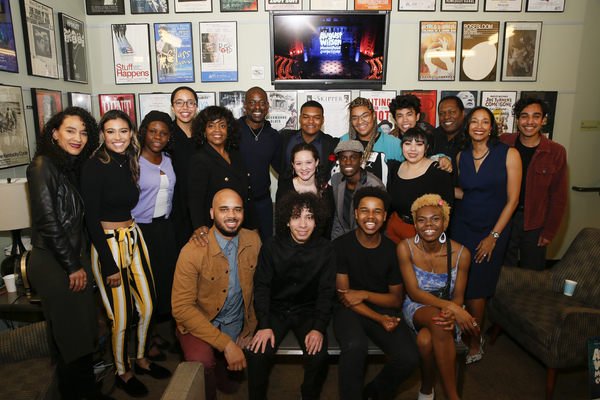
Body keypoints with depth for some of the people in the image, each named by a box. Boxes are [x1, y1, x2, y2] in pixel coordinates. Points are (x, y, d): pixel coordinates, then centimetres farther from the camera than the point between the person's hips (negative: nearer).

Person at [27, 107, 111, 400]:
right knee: (69, 336, 5)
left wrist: (82, 262, 10)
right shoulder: (43, 165, -12)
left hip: (76, 260, 7)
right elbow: (48, 222, -16)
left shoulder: (73, 167, 12)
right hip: (52, 264, -7)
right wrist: (73, 266, -11)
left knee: (84, 332, 14)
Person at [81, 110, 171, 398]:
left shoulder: (130, 164, 7)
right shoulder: (94, 167, -14)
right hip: (108, 244, -7)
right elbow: (92, 220, -14)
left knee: (147, 305, 12)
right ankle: (123, 373, 27)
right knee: (122, 316, 3)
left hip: (134, 238, 7)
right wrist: (109, 266, -14)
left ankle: (141, 360, 35)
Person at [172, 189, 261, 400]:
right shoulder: (192, 252, -24)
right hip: (198, 324, -4)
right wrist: (225, 343, -27)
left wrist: (251, 328, -2)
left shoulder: (253, 241, -10)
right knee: (201, 361, -32)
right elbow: (182, 308, -23)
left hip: (237, 327, 4)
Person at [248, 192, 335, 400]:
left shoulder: (325, 249, -8)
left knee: (318, 355, -21)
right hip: (275, 309, 0)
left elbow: (326, 291, -5)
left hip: (308, 310, 0)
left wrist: (318, 328, -17)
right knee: (259, 352, -22)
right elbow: (261, 286, -5)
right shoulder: (272, 246, -9)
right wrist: (264, 326, -16)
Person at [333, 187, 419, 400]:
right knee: (355, 345, -35)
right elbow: (344, 295, -7)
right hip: (349, 309, -2)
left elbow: (396, 300, 5)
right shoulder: (341, 245, -7)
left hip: (382, 308, 3)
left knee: (409, 358, -20)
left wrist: (364, 294, -13)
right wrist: (379, 319, -18)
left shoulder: (392, 250, 0)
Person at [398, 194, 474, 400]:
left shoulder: (460, 253, -11)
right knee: (435, 318, -36)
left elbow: (458, 296, -3)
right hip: (417, 309, 0)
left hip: (448, 310, 0)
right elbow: (413, 293, -15)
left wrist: (452, 313, -28)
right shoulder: (406, 248, -14)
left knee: (425, 340, -34)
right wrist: (450, 306, -29)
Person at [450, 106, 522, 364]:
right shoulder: (461, 157, 4)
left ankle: (475, 343, 20)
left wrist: (493, 236, -10)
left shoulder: (509, 154, -8)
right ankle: (465, 337, 22)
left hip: (494, 228, -3)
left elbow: (512, 199, -8)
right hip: (463, 225, 3)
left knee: (475, 288, -1)